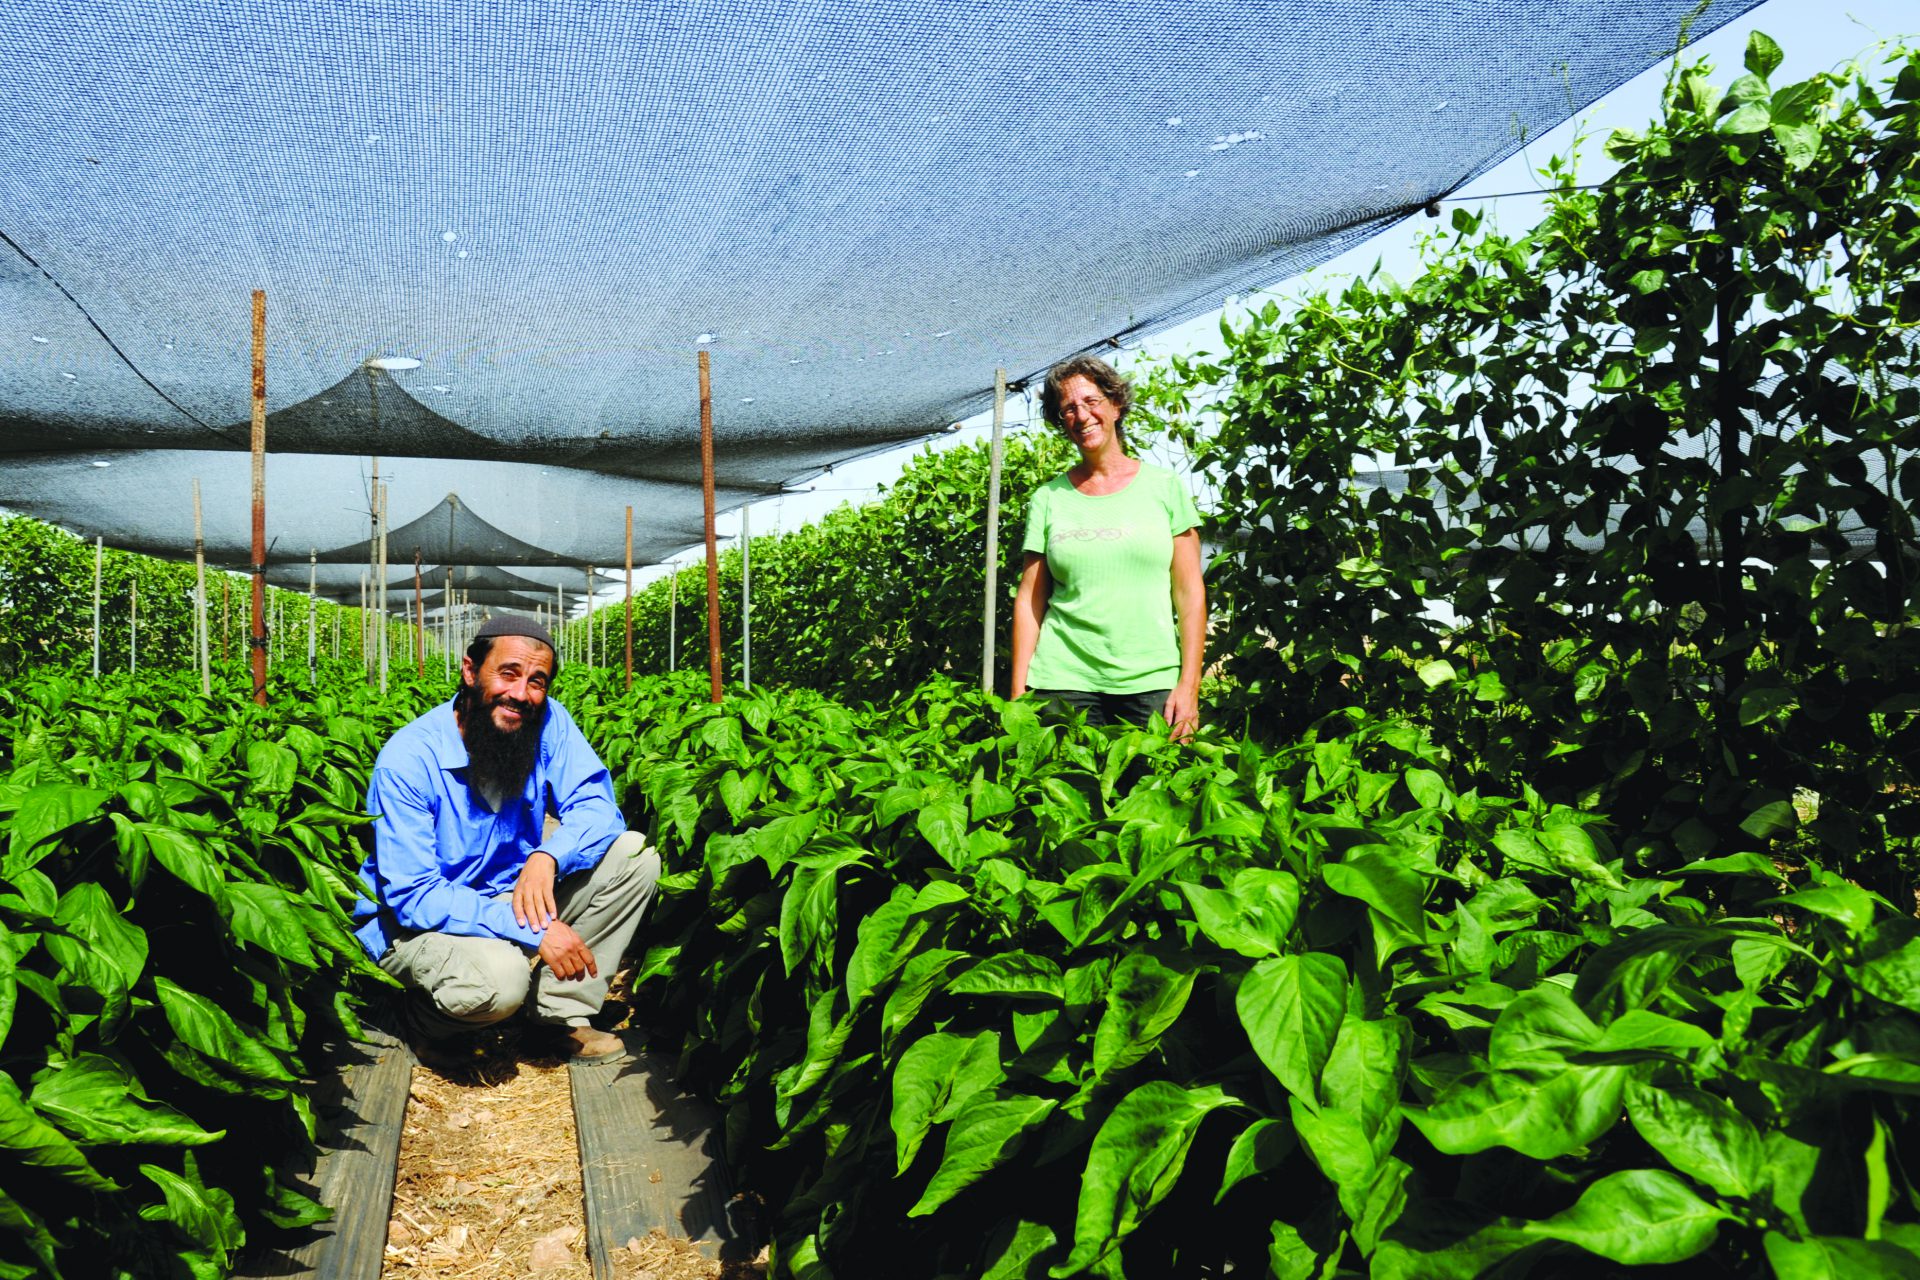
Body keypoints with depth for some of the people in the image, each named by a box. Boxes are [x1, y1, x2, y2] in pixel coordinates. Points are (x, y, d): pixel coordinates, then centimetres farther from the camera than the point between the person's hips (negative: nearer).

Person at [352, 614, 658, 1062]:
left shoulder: (546, 722, -10)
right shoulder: (407, 760, -23)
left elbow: (596, 807, -13)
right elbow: (414, 897, -25)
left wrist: (549, 856, -36)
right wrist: (533, 930, -35)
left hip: (515, 894, 5)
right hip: (414, 921, -5)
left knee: (634, 854, -13)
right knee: (498, 976, -37)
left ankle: (561, 1011, -9)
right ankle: (428, 1013, 0)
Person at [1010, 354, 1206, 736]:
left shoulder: (1164, 487, 5)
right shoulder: (1049, 499, 7)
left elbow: (1190, 593, 3)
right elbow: (1030, 600, 6)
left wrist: (1189, 685, -4)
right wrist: (1019, 694, 0)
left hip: (1152, 682, 0)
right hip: (1063, 681, 0)